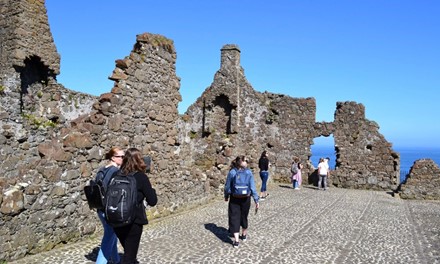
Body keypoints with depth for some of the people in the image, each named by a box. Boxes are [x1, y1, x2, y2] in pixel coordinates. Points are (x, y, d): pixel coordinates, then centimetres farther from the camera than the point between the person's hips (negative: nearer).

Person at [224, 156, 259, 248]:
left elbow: (227, 186, -1)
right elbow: (253, 187, -11)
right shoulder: (249, 173, -10)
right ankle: (244, 235, 38)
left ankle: (236, 241, -4)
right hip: (245, 199, 1)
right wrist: (256, 200, -6)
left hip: (234, 199, -1)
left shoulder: (232, 173, -8)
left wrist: (226, 196, 15)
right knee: (244, 217, 20)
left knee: (234, 218, 3)